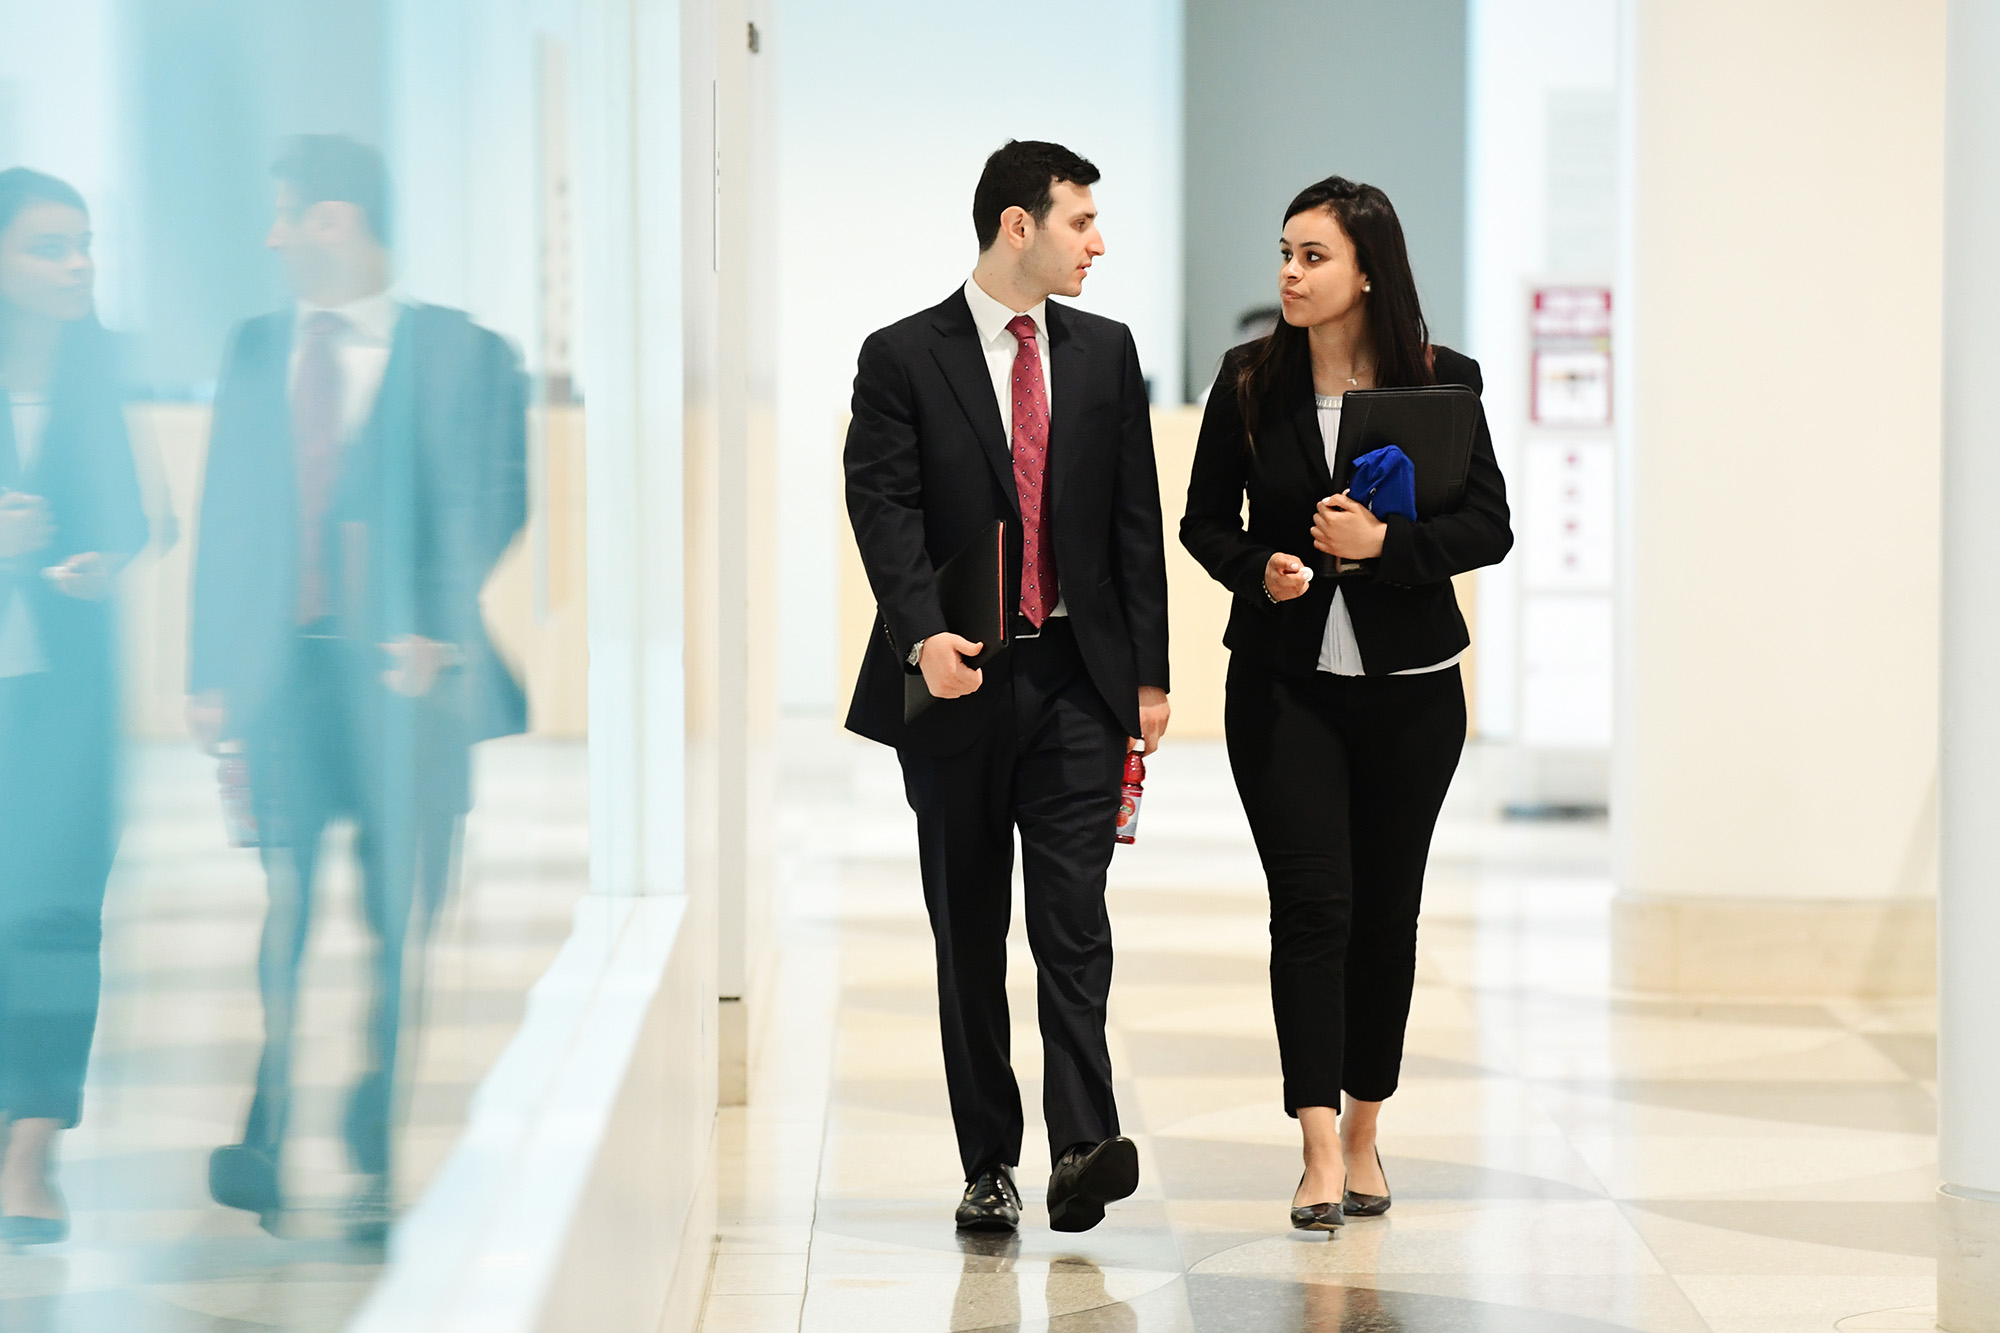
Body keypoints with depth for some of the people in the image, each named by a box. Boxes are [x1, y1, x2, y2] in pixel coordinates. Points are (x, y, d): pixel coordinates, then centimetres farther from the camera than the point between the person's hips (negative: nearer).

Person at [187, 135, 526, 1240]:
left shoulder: (463, 352, 3)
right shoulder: (254, 350, 15)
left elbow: (493, 506, -1)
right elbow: (225, 516, 13)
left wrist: (439, 633, -13)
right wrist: (208, 674, 6)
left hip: (403, 674, -3)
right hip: (276, 669, 3)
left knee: (400, 930, 0)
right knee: (270, 921, -5)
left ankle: (377, 1167, 6)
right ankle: (261, 1143, -4)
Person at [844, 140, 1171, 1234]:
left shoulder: (1105, 353, 11)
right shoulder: (902, 358, 0)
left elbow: (1136, 518, 10)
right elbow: (882, 505, -10)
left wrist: (1149, 673, 5)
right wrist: (923, 633, -27)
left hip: (1077, 683, 2)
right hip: (959, 683, -1)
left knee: (1072, 920, -8)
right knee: (967, 934, 6)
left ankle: (1083, 1147, -15)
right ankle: (988, 1165, 12)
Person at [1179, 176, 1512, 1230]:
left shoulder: (1443, 381, -3)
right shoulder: (1250, 381, 0)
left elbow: (1490, 526, -4)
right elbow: (1205, 520, 7)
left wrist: (1385, 540, -19)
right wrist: (1261, 568, -13)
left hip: (1410, 681, 0)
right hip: (1283, 676, 0)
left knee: (1387, 907, 7)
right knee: (1310, 901, -10)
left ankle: (1363, 1130, 23)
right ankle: (1320, 1151, -11)